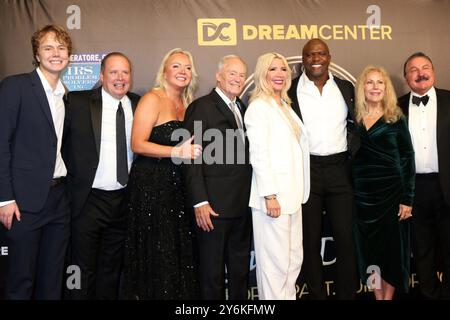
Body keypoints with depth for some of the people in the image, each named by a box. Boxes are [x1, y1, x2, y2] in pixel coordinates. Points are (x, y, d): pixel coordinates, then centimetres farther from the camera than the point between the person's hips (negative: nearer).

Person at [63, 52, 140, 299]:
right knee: (84, 270, 7)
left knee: (112, 270, 16)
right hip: (89, 199, -3)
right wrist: (73, 175, -3)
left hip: (125, 199, 3)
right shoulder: (78, 102, -5)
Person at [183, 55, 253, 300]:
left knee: (240, 271, 18)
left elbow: (244, 155, 15)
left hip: (242, 206, 7)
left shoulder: (242, 108, 15)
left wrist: (250, 198, 8)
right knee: (212, 272, 6)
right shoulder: (201, 107, -7)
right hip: (214, 206, -7)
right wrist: (199, 202, -18)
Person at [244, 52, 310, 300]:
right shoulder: (259, 106, -8)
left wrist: (299, 193, 14)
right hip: (274, 195, -8)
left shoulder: (285, 105, 17)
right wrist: (269, 195, -18)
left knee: (294, 258, 14)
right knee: (276, 263, -2)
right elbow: (258, 155, -14)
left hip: (292, 194, 9)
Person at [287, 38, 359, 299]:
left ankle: (348, 294, 17)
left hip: (340, 169, 2)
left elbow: (355, 126, 14)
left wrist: (354, 159, 4)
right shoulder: (290, 90, 0)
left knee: (346, 237, 3)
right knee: (311, 239, 8)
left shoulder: (346, 88, 10)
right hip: (306, 170, -2)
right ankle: (317, 294, 22)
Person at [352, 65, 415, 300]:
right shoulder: (354, 119, 5)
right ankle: (378, 296, 23)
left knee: (392, 247, 5)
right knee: (370, 248, 9)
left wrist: (407, 199, -7)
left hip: (391, 191, -2)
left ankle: (388, 296, 18)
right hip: (363, 193, 2)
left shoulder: (396, 118, 0)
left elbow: (408, 159, -1)